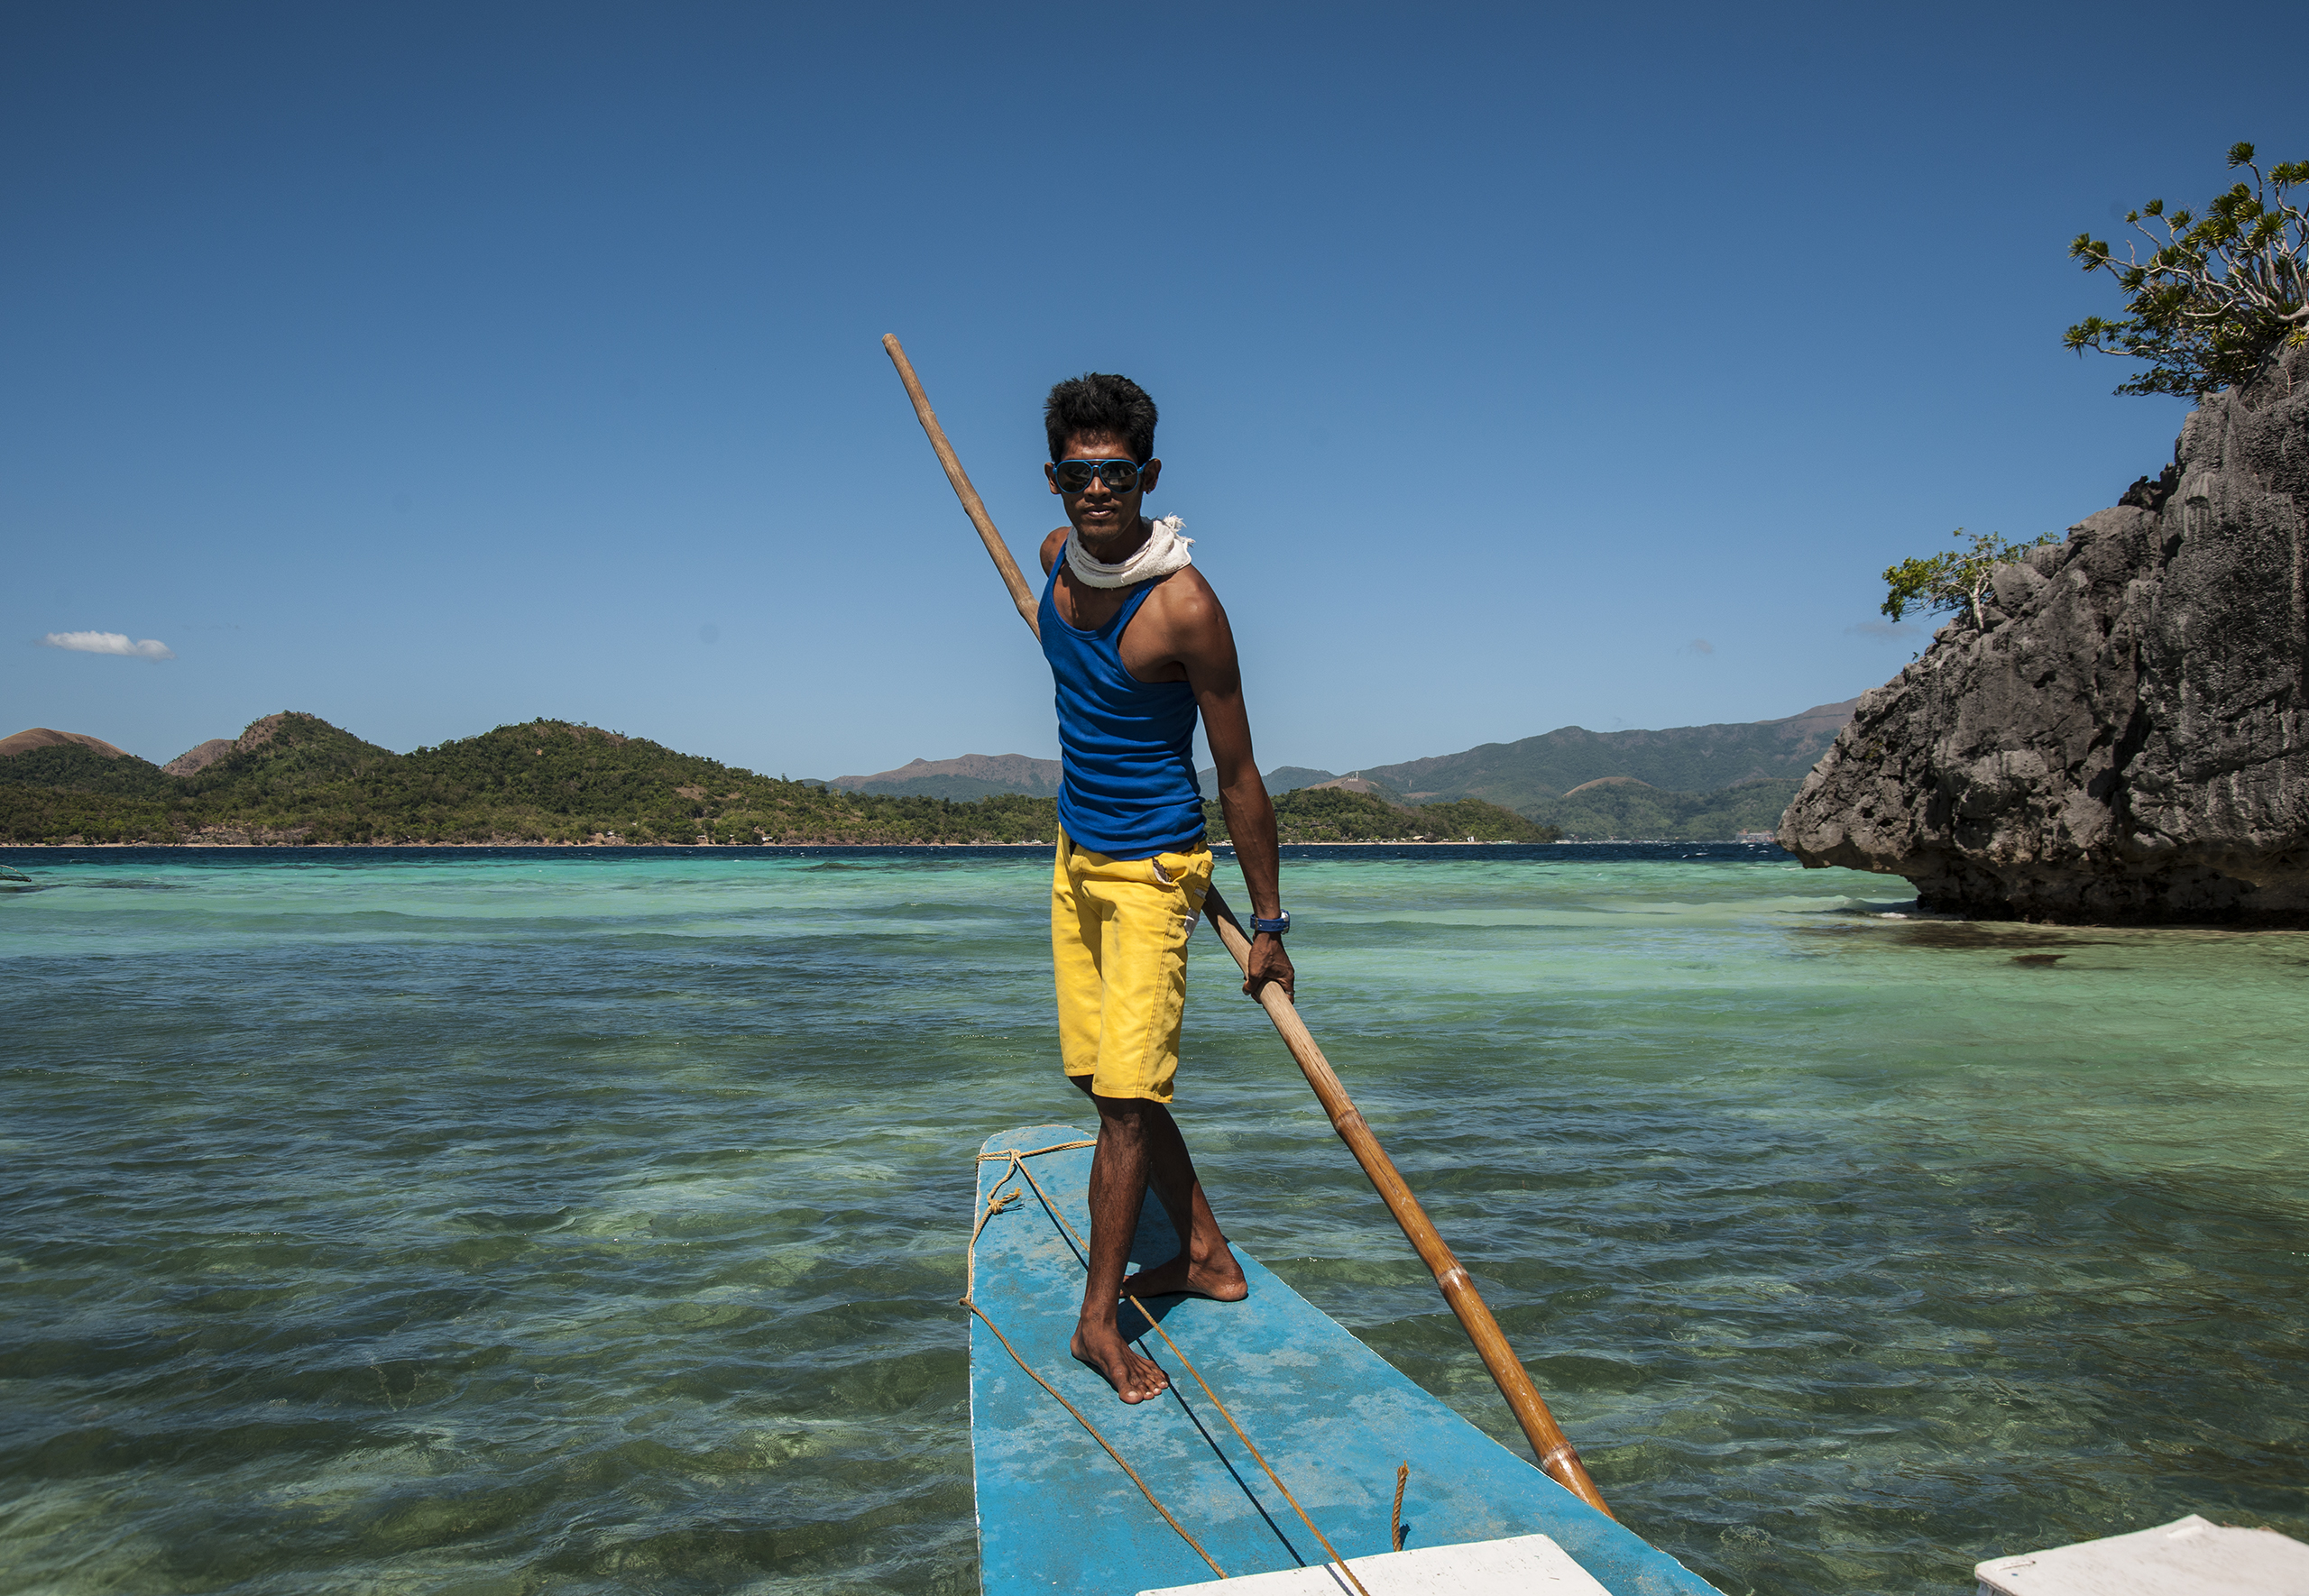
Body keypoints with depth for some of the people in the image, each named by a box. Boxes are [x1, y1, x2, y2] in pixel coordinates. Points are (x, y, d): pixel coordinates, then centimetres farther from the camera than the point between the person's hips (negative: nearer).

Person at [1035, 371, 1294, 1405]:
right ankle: (1205, 1257, 28)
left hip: (1151, 867, -8)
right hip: (1075, 852, 8)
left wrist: (1267, 922, -11)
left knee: (1128, 1096, -8)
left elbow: (1238, 774, -16)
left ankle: (1098, 1315, 8)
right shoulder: (1059, 556, 0)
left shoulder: (1185, 607, -22)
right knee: (1108, 1081, 12)